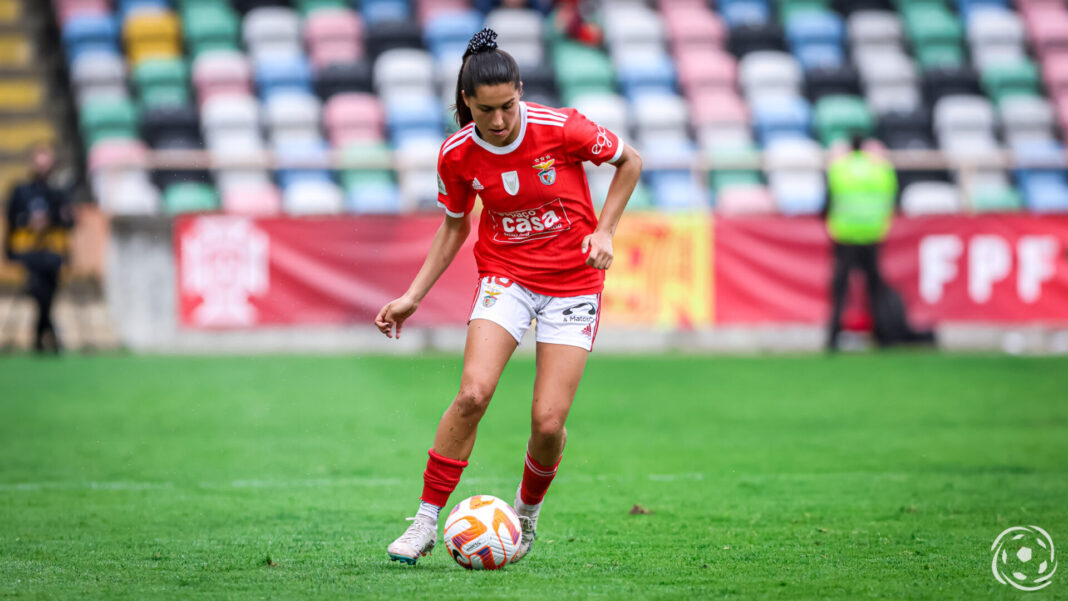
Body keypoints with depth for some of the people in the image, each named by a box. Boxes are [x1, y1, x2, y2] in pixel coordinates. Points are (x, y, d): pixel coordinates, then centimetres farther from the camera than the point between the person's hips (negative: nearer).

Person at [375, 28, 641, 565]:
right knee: (473, 393, -21)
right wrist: (413, 296, 2)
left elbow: (629, 162, -1)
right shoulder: (456, 155, -10)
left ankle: (527, 514, 23)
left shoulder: (560, 128, -18)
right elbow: (454, 225, 7)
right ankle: (426, 521, -10)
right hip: (505, 275, 1)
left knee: (548, 422, -9)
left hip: (572, 280, -1)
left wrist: (603, 231, -10)